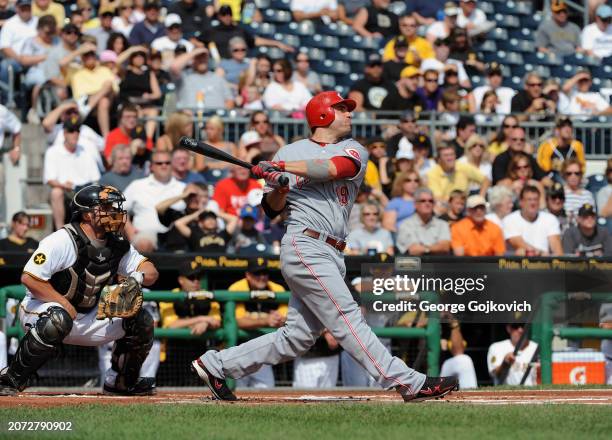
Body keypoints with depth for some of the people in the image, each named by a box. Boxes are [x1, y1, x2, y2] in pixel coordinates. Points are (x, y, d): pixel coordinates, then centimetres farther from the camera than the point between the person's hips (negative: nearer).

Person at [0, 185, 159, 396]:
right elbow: (29, 278, -25)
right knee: (58, 319, -43)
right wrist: (65, 305, -25)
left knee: (141, 320, -2)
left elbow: (151, 272, 5)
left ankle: (121, 383, 17)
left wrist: (140, 275, -20)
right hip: (40, 309, -7)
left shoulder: (117, 245, 2)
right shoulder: (62, 241, -21)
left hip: (87, 319, 7)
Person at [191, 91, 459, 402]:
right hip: (305, 245, -6)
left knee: (297, 338, 5)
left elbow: (334, 168, -10)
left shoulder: (353, 150, 15)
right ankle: (409, 384, -19)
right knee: (347, 320, -12)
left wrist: (282, 167, -16)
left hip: (330, 256, 6)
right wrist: (277, 188, -14)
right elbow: (272, 209, 8)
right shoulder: (290, 153, 8)